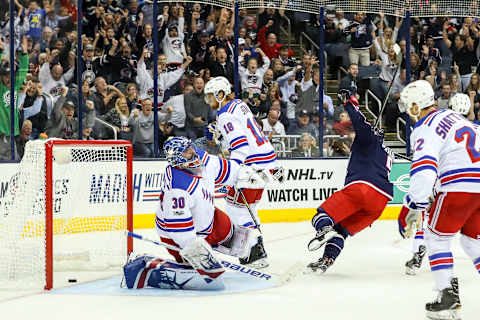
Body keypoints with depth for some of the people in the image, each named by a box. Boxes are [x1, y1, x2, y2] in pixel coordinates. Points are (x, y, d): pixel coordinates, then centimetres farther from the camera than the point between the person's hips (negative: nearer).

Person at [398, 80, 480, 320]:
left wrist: (415, 205, -13)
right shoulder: (452, 116, 21)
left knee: (436, 236, 7)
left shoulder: (426, 128, -6)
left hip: (460, 187, -8)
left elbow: (424, 171, -20)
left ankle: (448, 296, 0)